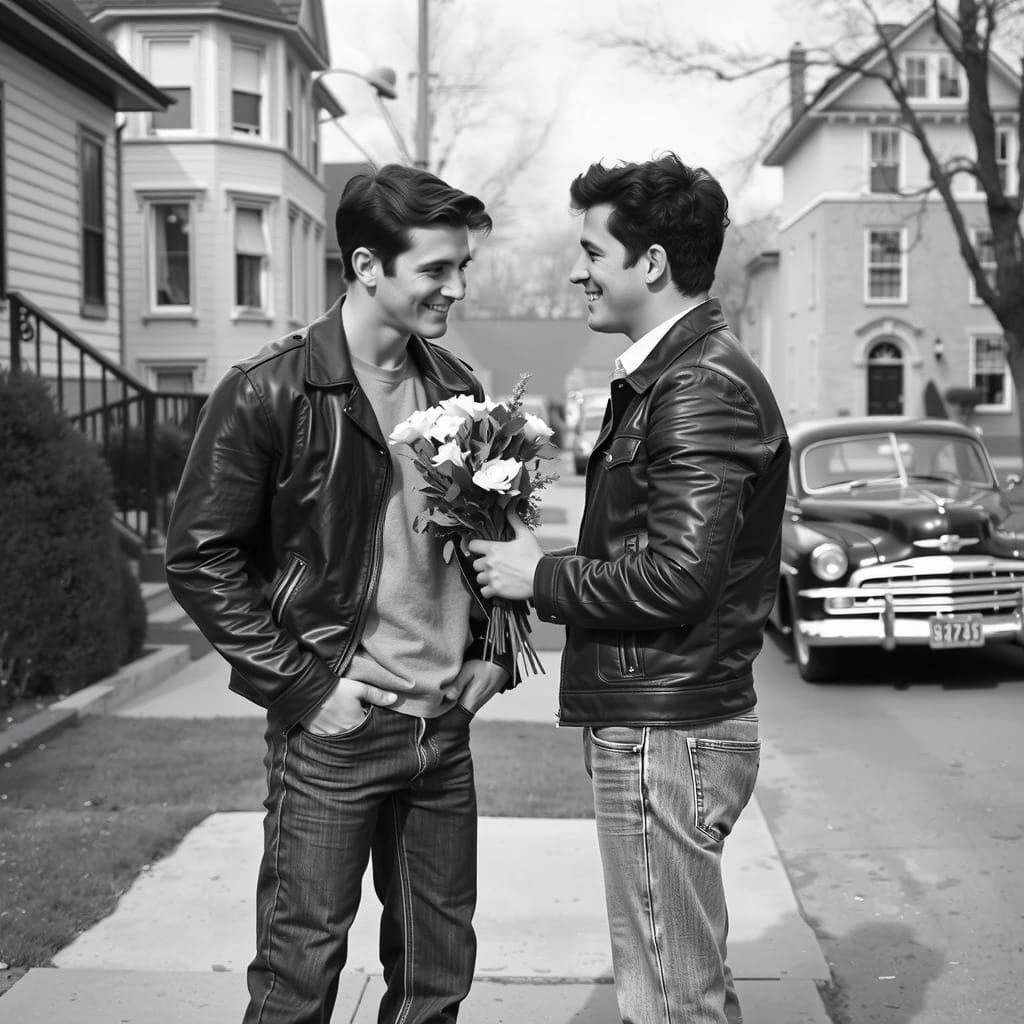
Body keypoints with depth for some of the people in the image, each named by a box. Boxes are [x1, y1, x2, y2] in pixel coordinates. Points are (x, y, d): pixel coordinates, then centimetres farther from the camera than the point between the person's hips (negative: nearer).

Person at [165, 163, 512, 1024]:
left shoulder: (459, 389, 8)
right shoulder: (270, 393, -11)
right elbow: (201, 558, -11)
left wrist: (494, 651, 7)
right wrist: (303, 688, -14)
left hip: (446, 726, 6)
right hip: (335, 729, -5)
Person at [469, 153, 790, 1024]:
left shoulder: (700, 387, -17)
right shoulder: (669, 372, 15)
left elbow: (676, 576, -24)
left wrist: (542, 578, -11)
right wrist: (541, 564, 5)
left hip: (665, 732, -10)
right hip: (652, 721, 10)